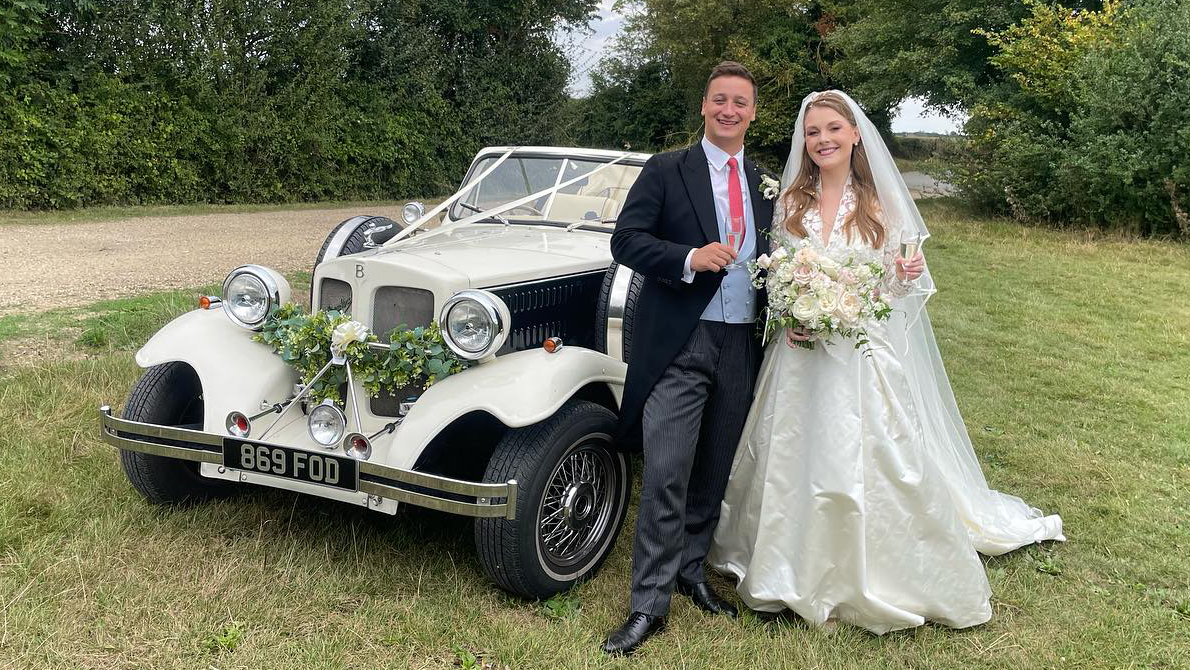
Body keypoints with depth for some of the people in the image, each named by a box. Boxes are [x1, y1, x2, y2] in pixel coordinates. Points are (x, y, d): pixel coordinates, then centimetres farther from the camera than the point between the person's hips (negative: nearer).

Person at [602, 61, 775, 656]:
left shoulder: (764, 185, 15)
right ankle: (649, 606, 1)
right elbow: (625, 240, -7)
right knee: (665, 476, -8)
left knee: (713, 473, 14)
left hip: (742, 346, 5)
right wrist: (691, 258, -21)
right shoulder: (666, 171, 1)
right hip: (678, 345, -5)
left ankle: (690, 571, 31)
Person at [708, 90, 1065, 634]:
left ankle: (875, 581, 17)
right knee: (798, 462, 5)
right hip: (802, 355, 2)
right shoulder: (790, 202, 5)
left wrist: (908, 275, -16)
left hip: (866, 358, -1)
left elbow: (893, 286, 6)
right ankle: (804, 576, 22)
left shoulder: (880, 204, 2)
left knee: (869, 463, -1)